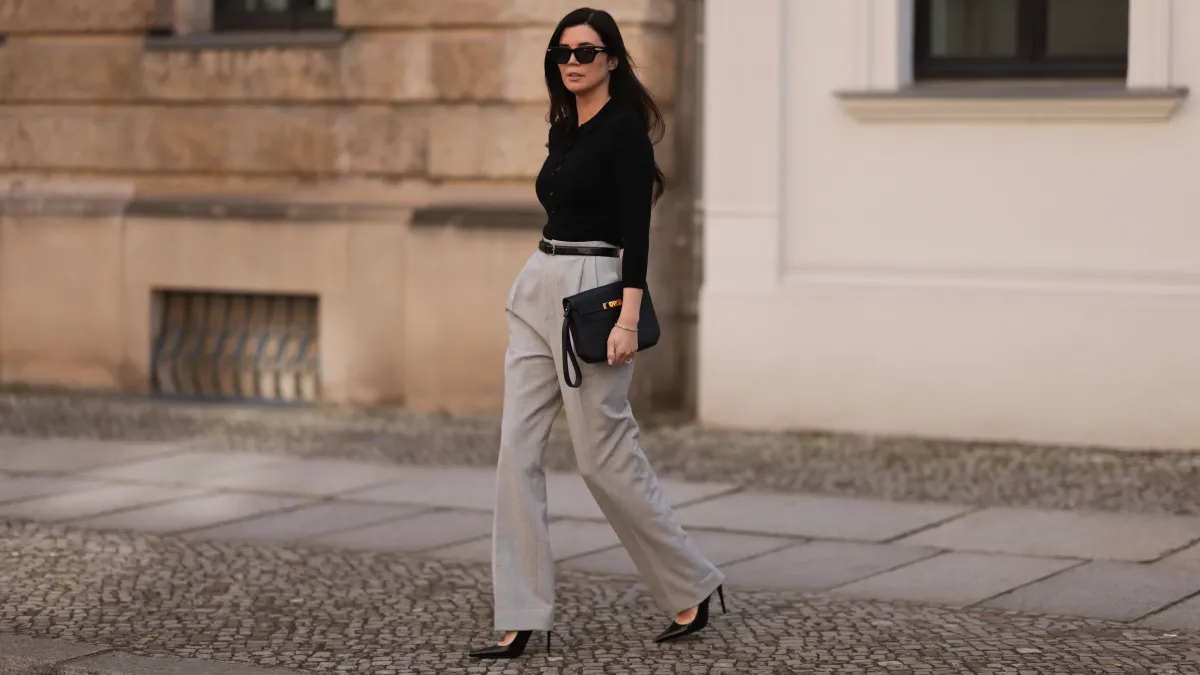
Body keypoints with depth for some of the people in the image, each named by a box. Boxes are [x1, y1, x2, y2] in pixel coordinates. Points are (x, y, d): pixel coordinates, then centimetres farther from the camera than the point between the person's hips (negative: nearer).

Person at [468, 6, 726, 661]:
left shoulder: (625, 128, -10)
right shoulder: (563, 129, 14)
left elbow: (636, 229, -17)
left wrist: (628, 319, -23)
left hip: (592, 291, -9)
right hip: (536, 289, 9)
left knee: (602, 454, -3)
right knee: (517, 448, 1)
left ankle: (692, 587, 15)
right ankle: (521, 619, 3)